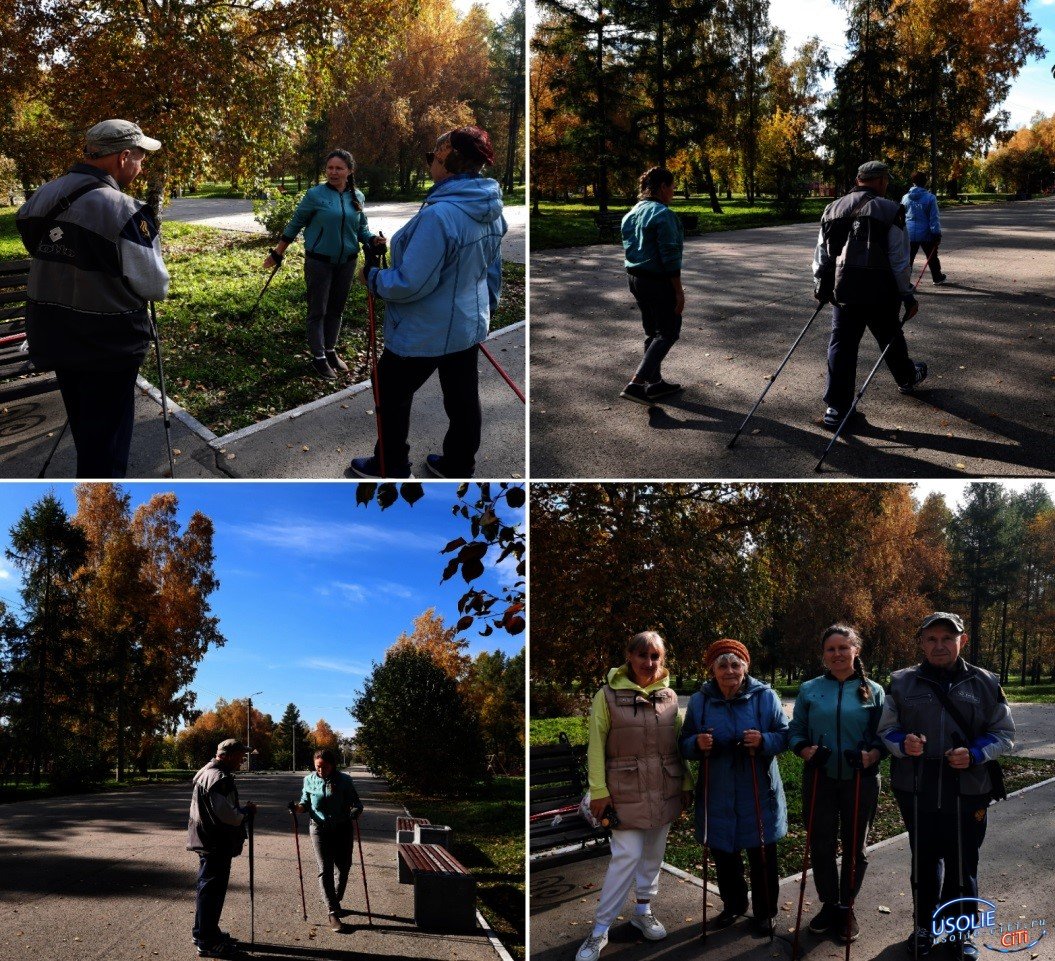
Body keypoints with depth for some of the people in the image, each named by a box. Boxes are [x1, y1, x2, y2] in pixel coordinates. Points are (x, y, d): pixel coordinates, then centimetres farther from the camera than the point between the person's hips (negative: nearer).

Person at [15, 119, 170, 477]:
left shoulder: (43, 196, 2)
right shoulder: (119, 209, -22)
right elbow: (153, 286, -17)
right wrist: (148, 231, 4)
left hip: (53, 336, 7)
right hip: (107, 344, -7)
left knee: (83, 427, 24)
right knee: (106, 436, 5)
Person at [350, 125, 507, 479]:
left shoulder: (439, 215, -30)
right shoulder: (490, 210, -3)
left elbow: (410, 283, -27)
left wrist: (373, 277, -9)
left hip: (424, 333, -8)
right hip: (470, 326, 8)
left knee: (392, 396, 13)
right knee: (463, 398, 18)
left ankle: (390, 467, 27)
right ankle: (458, 465, 33)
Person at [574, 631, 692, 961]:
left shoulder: (669, 696, 5)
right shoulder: (608, 695, -7)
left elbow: (679, 743, 11)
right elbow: (596, 746, -7)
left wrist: (687, 784, 9)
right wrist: (598, 790, -10)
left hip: (665, 790, 4)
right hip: (626, 791, -4)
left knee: (653, 853, 13)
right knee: (627, 855, -9)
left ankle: (643, 911, 33)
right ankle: (600, 929, 2)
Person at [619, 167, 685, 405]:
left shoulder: (632, 214, 10)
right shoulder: (663, 214, -17)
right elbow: (670, 256, -19)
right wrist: (679, 291, -14)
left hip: (634, 277, 9)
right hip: (658, 280, -9)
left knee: (652, 332, 17)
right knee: (668, 333, -1)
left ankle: (654, 383, 24)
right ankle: (635, 384, -11)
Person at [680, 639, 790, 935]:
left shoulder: (765, 696, -5)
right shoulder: (700, 701, 0)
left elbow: (784, 735, -2)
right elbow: (684, 744, 4)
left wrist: (763, 741, -23)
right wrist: (697, 744, -19)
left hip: (758, 794, -2)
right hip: (718, 795, 2)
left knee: (762, 857, 8)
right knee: (723, 855, 14)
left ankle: (764, 913, 29)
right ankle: (733, 905, 38)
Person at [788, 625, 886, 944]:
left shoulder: (873, 691, 0)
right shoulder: (809, 690, 2)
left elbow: (883, 736, 0)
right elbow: (795, 732, 4)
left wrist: (871, 756, -19)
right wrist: (806, 751, -16)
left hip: (860, 781, -1)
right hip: (820, 780, 1)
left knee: (855, 847, 11)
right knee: (821, 846, 7)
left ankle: (847, 908, 28)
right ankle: (829, 905, 26)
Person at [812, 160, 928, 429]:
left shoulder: (833, 209, 6)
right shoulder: (889, 211, -7)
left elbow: (821, 255, 11)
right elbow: (899, 259, -7)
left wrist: (820, 286, 23)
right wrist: (908, 295, -1)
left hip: (842, 290, 3)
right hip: (878, 291, -3)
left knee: (841, 344, 5)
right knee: (890, 338, 19)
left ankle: (836, 407, 2)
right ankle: (907, 379, 44)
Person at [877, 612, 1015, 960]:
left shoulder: (985, 684, 0)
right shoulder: (902, 682, 0)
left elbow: (1004, 734, 4)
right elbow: (886, 730, 6)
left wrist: (975, 754, -14)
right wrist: (903, 743, -17)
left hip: (968, 791, -1)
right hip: (917, 791, 1)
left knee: (962, 866, 10)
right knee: (924, 862, 16)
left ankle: (960, 932, 29)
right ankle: (924, 927, 34)